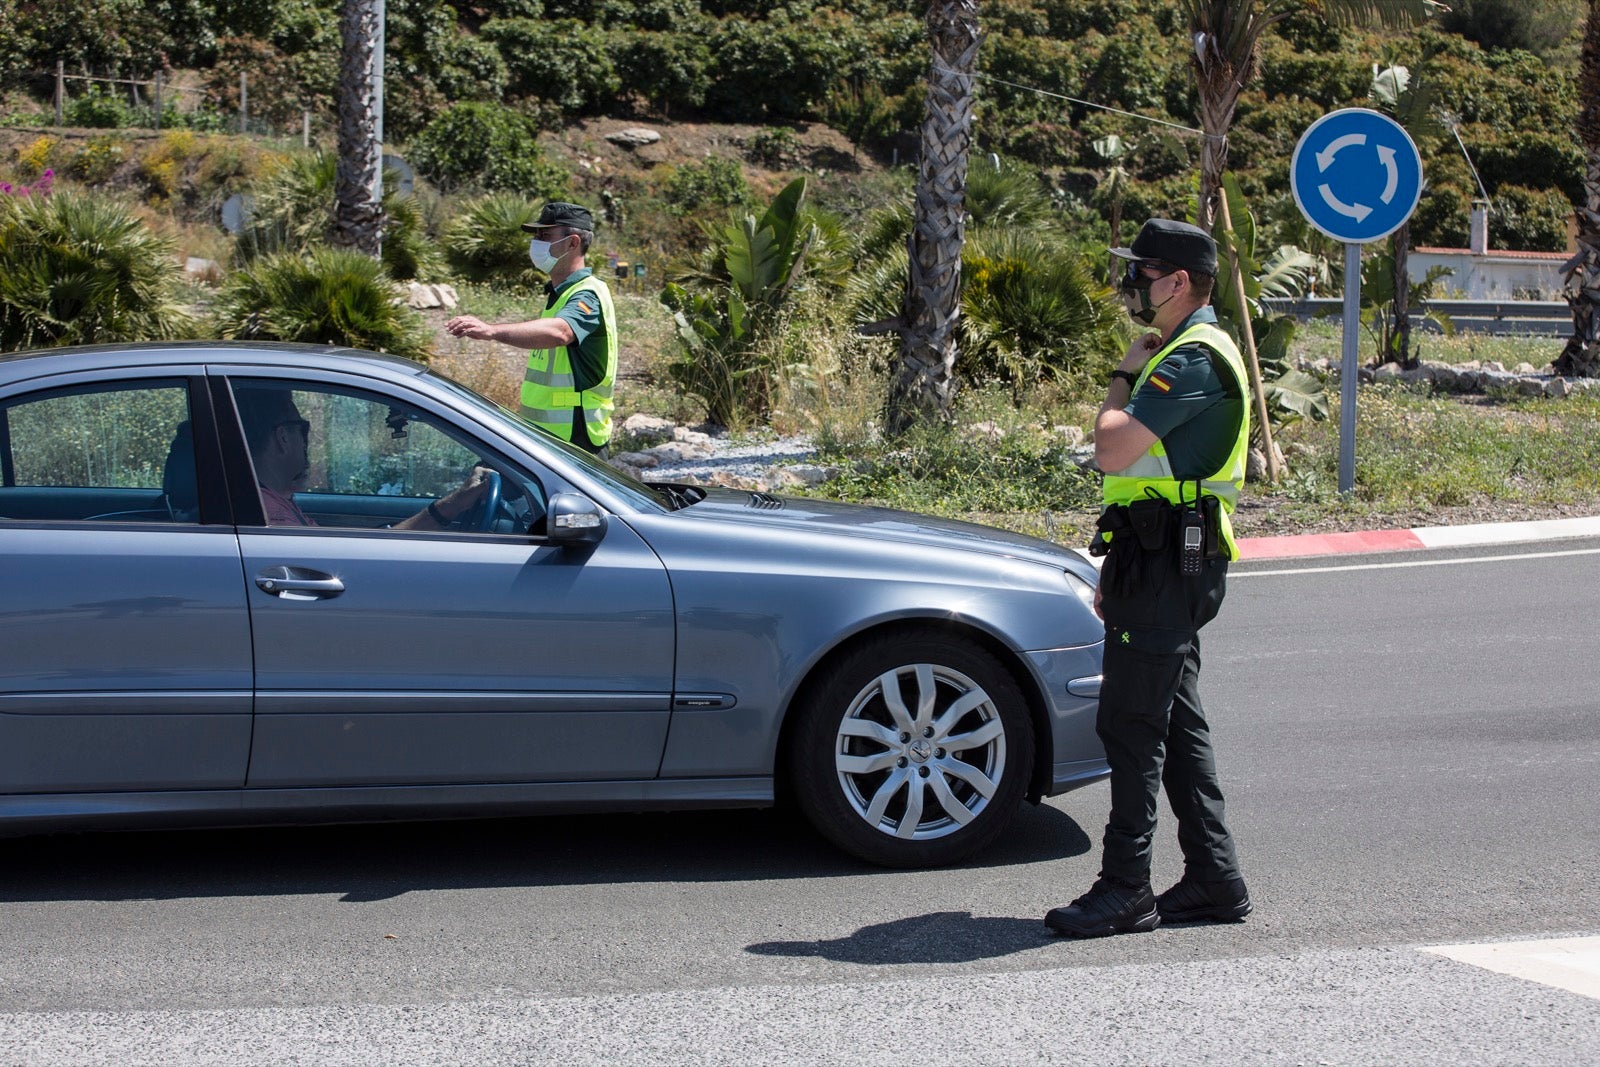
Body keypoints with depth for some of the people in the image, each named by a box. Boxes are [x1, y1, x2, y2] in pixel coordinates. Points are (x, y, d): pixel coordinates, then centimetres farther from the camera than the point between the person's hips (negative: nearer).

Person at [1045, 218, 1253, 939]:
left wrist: (1123, 376, -6)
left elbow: (1112, 451, -23)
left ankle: (1125, 891, -2)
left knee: (1132, 725, -7)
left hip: (1167, 568, -11)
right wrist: (1120, 571, 22)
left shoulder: (1193, 360, -16)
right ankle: (1214, 880, 18)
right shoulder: (1183, 354, 18)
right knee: (1176, 724, 13)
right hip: (1165, 563, 11)